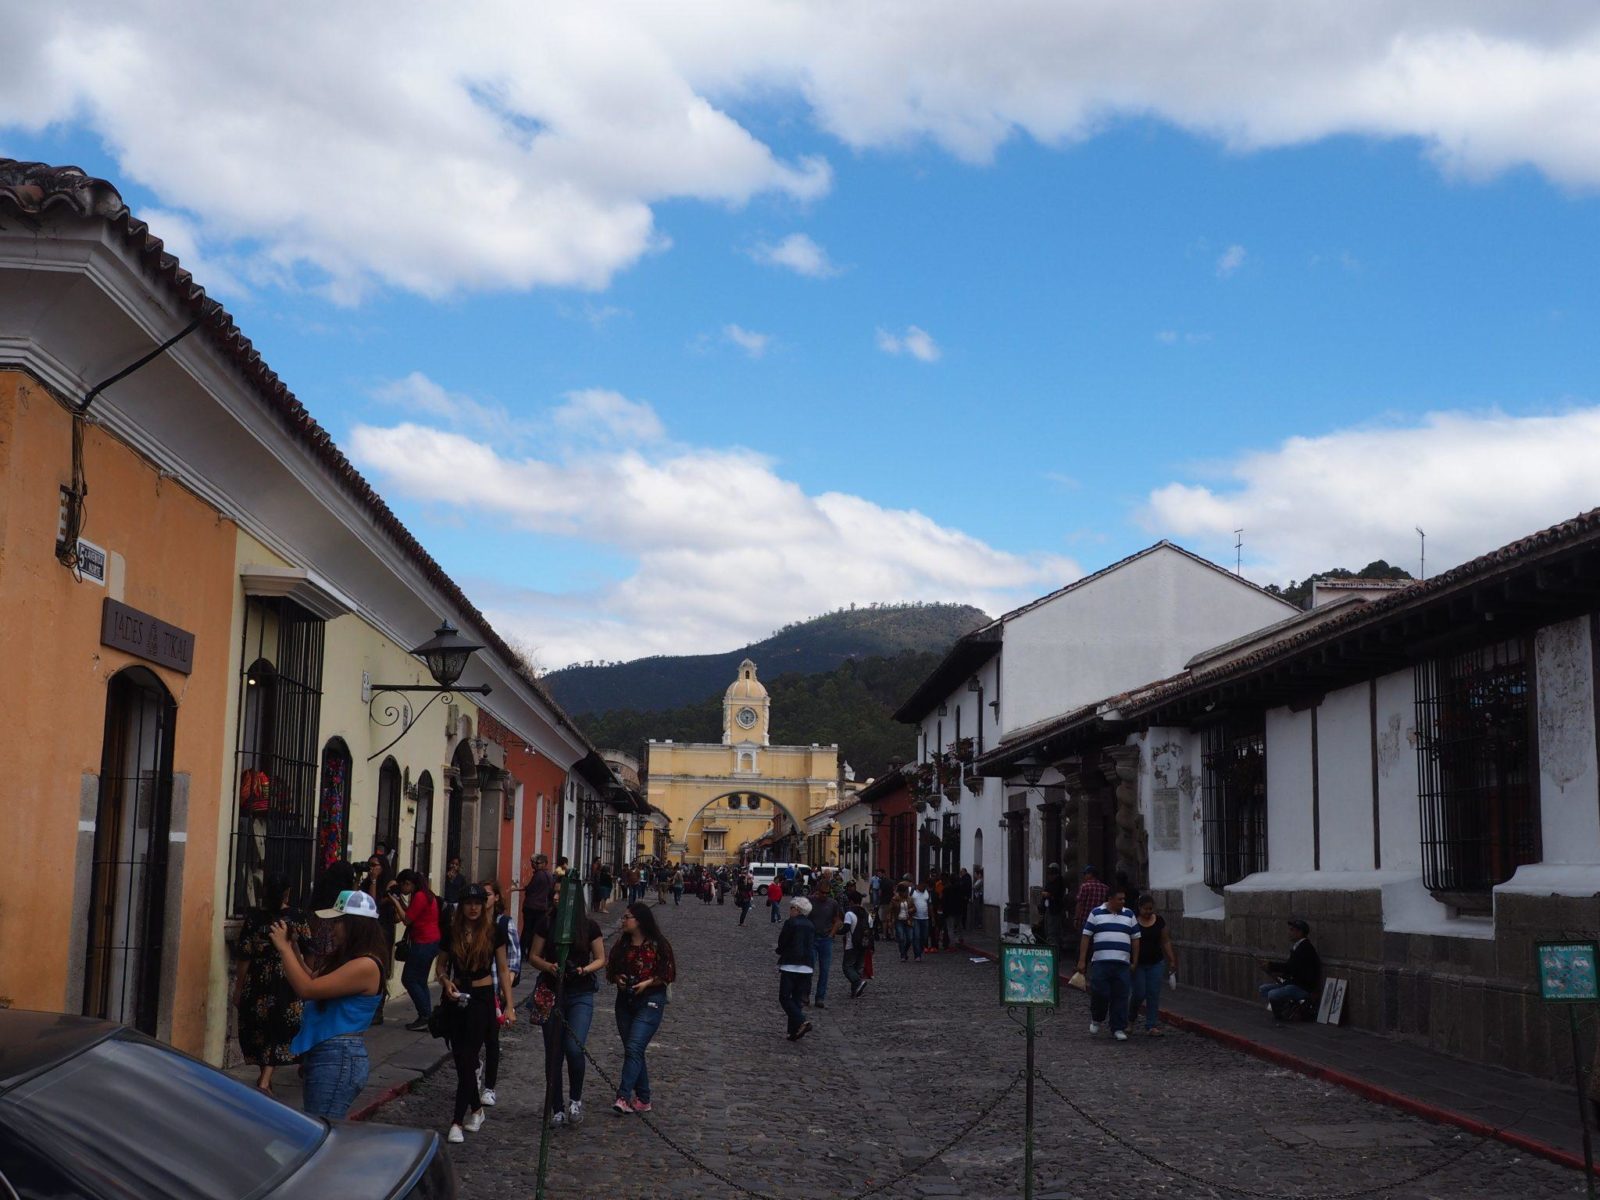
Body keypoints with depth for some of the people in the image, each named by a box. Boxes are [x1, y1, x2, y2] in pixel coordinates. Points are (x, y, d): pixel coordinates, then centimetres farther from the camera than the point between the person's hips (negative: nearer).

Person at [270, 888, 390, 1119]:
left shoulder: (366, 965, -18)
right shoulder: (349, 960, 14)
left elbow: (307, 990, -20)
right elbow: (315, 984, 22)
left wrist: (284, 948, -10)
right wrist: (293, 948, 14)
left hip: (338, 1059, -10)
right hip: (326, 1055, 10)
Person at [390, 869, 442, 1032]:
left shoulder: (419, 897, -16)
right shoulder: (426, 895, 15)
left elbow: (407, 920, -15)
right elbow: (411, 915, 16)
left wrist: (396, 902, -7)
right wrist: (401, 901, 10)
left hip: (424, 943, -10)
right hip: (431, 942, 10)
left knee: (409, 979, -4)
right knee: (420, 981, 13)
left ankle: (425, 1016, -5)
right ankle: (427, 1018, 12)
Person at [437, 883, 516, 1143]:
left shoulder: (493, 932, -4)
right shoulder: (452, 931, 2)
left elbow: (503, 969, 1)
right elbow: (440, 965, 11)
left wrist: (509, 1006, -3)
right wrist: (446, 981, -11)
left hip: (482, 998, -3)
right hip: (456, 997, 3)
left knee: (468, 1060, -8)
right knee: (460, 1059, 9)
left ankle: (457, 1122, -7)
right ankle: (476, 1110, 29)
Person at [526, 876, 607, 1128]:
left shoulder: (589, 926, -2)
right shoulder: (547, 924, 1)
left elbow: (601, 959, 5)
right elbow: (533, 957, 6)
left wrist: (586, 970, -15)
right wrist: (548, 966, -14)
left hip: (581, 995, -2)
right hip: (552, 992, 2)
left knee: (573, 1048, -17)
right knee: (553, 1054, 6)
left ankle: (575, 1099, 7)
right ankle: (556, 1109, 19)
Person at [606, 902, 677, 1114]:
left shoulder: (658, 946, -8)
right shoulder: (622, 944, 9)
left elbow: (668, 974, -6)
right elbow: (610, 970, 16)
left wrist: (647, 983, -17)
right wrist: (618, 978, -5)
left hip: (650, 1002, -6)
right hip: (625, 1000, 6)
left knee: (633, 1048, -17)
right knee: (633, 1051, 9)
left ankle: (623, 1097, -21)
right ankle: (643, 1100, 18)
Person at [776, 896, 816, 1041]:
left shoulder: (790, 923, -9)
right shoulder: (811, 926, 10)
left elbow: (782, 943, -6)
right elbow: (813, 946, 13)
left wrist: (780, 951, 13)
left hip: (790, 965, -6)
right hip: (806, 968, 6)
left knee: (784, 998, -1)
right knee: (798, 999, 11)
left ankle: (801, 1022, -18)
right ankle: (794, 1031, 8)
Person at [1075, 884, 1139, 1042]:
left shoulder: (1129, 915, 14)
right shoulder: (1096, 913, 8)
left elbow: (1135, 939, 16)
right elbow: (1086, 937, 6)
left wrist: (1135, 962, 9)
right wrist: (1082, 960, 1)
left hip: (1122, 964, 2)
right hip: (1100, 962, -2)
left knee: (1120, 997, -1)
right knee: (1099, 993, -8)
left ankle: (1118, 1029, 6)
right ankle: (1097, 1019, 18)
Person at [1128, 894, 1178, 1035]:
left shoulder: (1159, 920, 1)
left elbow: (1166, 941, 6)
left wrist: (1172, 960, 2)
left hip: (1156, 963, 3)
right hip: (1138, 964, -3)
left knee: (1154, 994, 0)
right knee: (1139, 994, -3)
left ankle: (1152, 1025, 4)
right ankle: (1131, 1017, 24)